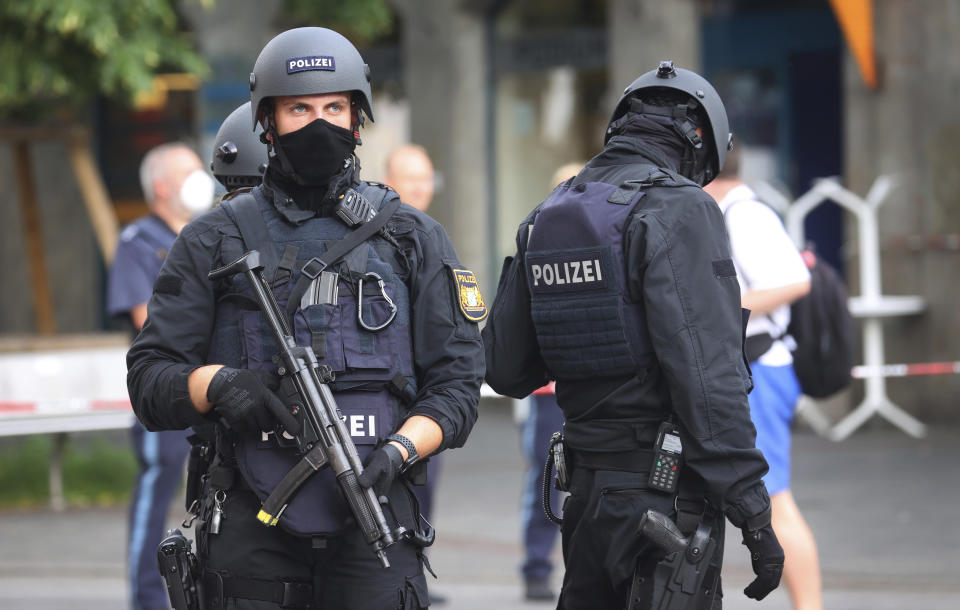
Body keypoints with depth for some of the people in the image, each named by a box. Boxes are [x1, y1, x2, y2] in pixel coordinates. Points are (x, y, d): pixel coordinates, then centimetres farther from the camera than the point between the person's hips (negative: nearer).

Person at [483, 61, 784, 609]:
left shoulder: (547, 218, 12)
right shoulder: (679, 209, -11)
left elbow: (504, 369, 16)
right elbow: (707, 375, -20)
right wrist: (753, 512, -18)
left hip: (586, 484, 7)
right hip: (666, 495, -7)